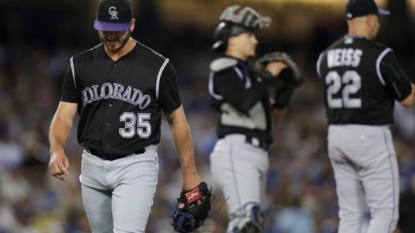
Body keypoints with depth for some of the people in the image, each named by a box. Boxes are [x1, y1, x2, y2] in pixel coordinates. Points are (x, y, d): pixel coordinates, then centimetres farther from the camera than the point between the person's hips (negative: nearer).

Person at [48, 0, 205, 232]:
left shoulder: (157, 67, -6)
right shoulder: (80, 65, 3)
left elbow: (177, 120, 1)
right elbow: (64, 116, 0)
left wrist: (190, 173, 0)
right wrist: (57, 150, -22)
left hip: (136, 167, -5)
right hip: (93, 167, 5)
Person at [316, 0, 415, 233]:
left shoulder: (326, 57, 6)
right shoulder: (381, 56, -13)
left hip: (336, 136, 7)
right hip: (371, 137, -6)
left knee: (350, 214, 13)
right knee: (385, 213, -2)